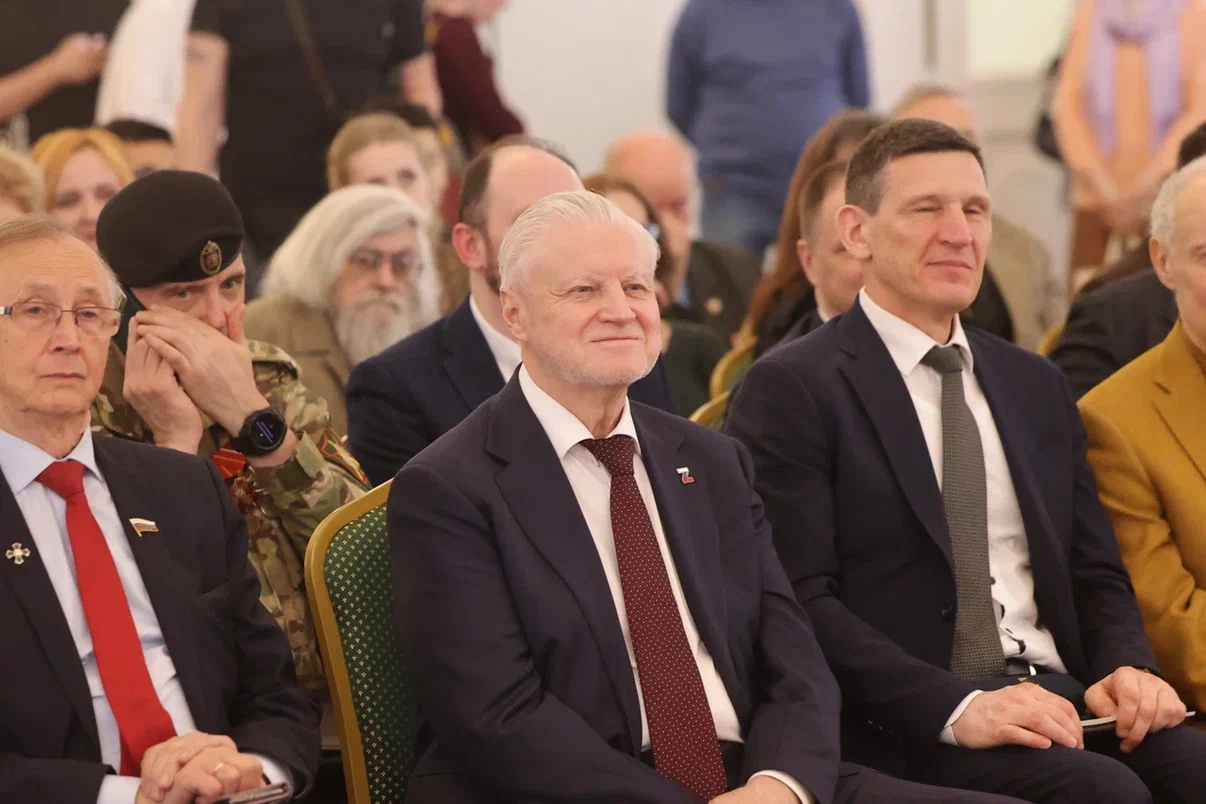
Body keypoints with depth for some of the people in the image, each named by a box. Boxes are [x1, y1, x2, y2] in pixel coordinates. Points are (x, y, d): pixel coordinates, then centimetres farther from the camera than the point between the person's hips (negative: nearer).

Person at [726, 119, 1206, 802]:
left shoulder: (1039, 387, 21)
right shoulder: (791, 389, -1)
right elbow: (797, 598, -10)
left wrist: (1127, 668, 0)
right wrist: (955, 708, -21)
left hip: (1058, 691, 6)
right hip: (904, 727, -6)